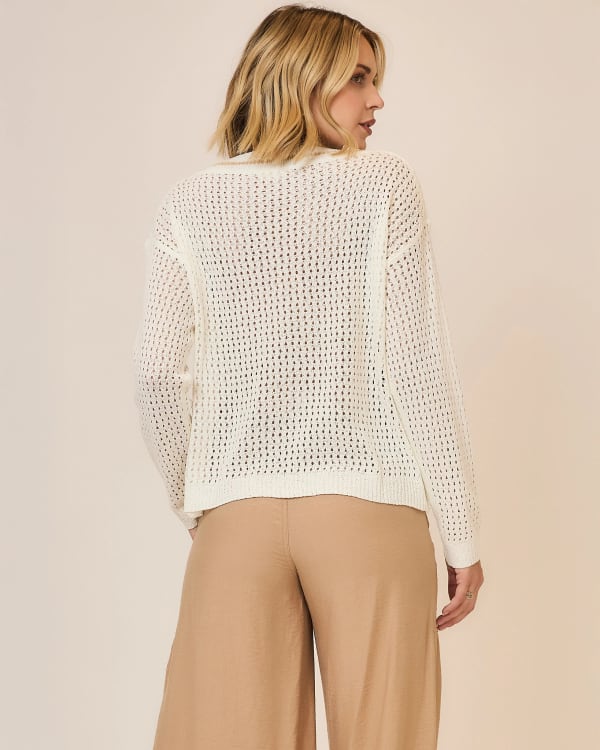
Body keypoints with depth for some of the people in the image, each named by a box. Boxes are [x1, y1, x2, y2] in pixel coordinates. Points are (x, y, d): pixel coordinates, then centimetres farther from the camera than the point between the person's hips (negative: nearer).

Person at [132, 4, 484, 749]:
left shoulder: (189, 203, 6)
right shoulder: (384, 184, 1)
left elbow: (158, 373, 0)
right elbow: (417, 366, -4)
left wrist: (191, 505, 14)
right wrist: (461, 533, 2)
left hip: (237, 512, 2)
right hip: (369, 505, -1)